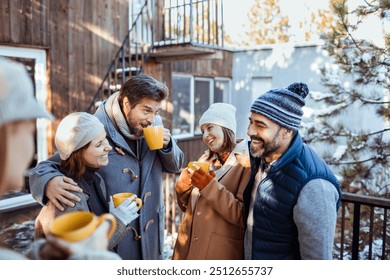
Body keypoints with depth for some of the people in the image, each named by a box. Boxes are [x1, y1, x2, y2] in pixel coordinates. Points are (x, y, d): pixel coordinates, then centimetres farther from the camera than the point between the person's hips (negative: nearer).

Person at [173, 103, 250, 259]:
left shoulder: (246, 162, -12)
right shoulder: (205, 159, 7)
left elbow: (244, 217, -19)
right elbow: (186, 206, 10)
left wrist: (211, 187, -24)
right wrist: (183, 183, -8)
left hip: (221, 252, -5)